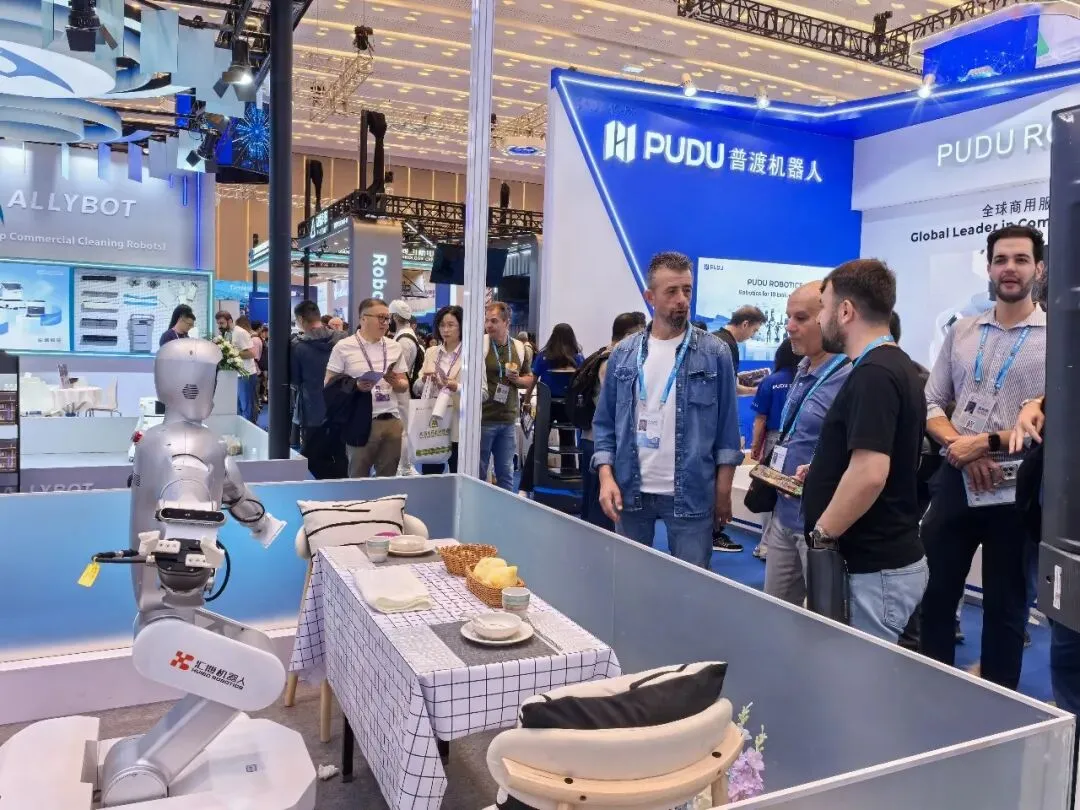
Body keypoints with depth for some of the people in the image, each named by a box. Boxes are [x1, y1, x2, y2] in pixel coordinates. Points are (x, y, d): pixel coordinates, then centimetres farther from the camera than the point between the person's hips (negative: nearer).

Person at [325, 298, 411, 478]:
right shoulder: (343, 347, -3)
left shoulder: (394, 347, 10)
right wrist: (356, 386, -18)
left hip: (391, 421, 4)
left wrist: (395, 382, -8)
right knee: (358, 477, 3)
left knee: (388, 477, 8)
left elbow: (404, 385, 14)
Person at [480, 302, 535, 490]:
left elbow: (529, 378, 17)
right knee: (478, 471, 6)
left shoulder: (520, 348, 6)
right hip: (482, 418, -4)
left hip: (508, 420, 4)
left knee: (506, 472, 13)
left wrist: (518, 380, -5)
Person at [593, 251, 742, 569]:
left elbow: (727, 427, -1)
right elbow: (605, 423, 6)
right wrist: (606, 477, -7)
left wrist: (723, 492, -3)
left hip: (691, 494, -2)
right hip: (630, 491, 3)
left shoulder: (714, 354, -2)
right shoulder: (623, 355, 4)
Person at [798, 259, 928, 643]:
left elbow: (869, 474, -29)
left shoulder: (872, 374, -20)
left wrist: (821, 536, -18)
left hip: (874, 569, -10)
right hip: (883, 560, 10)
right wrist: (822, 472, 21)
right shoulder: (894, 366, 12)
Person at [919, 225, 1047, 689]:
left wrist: (988, 443, -18)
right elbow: (931, 404, 7)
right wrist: (961, 447, -11)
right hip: (955, 479, 4)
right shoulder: (961, 332, 9)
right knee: (934, 593, 10)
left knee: (1005, 606, 11)